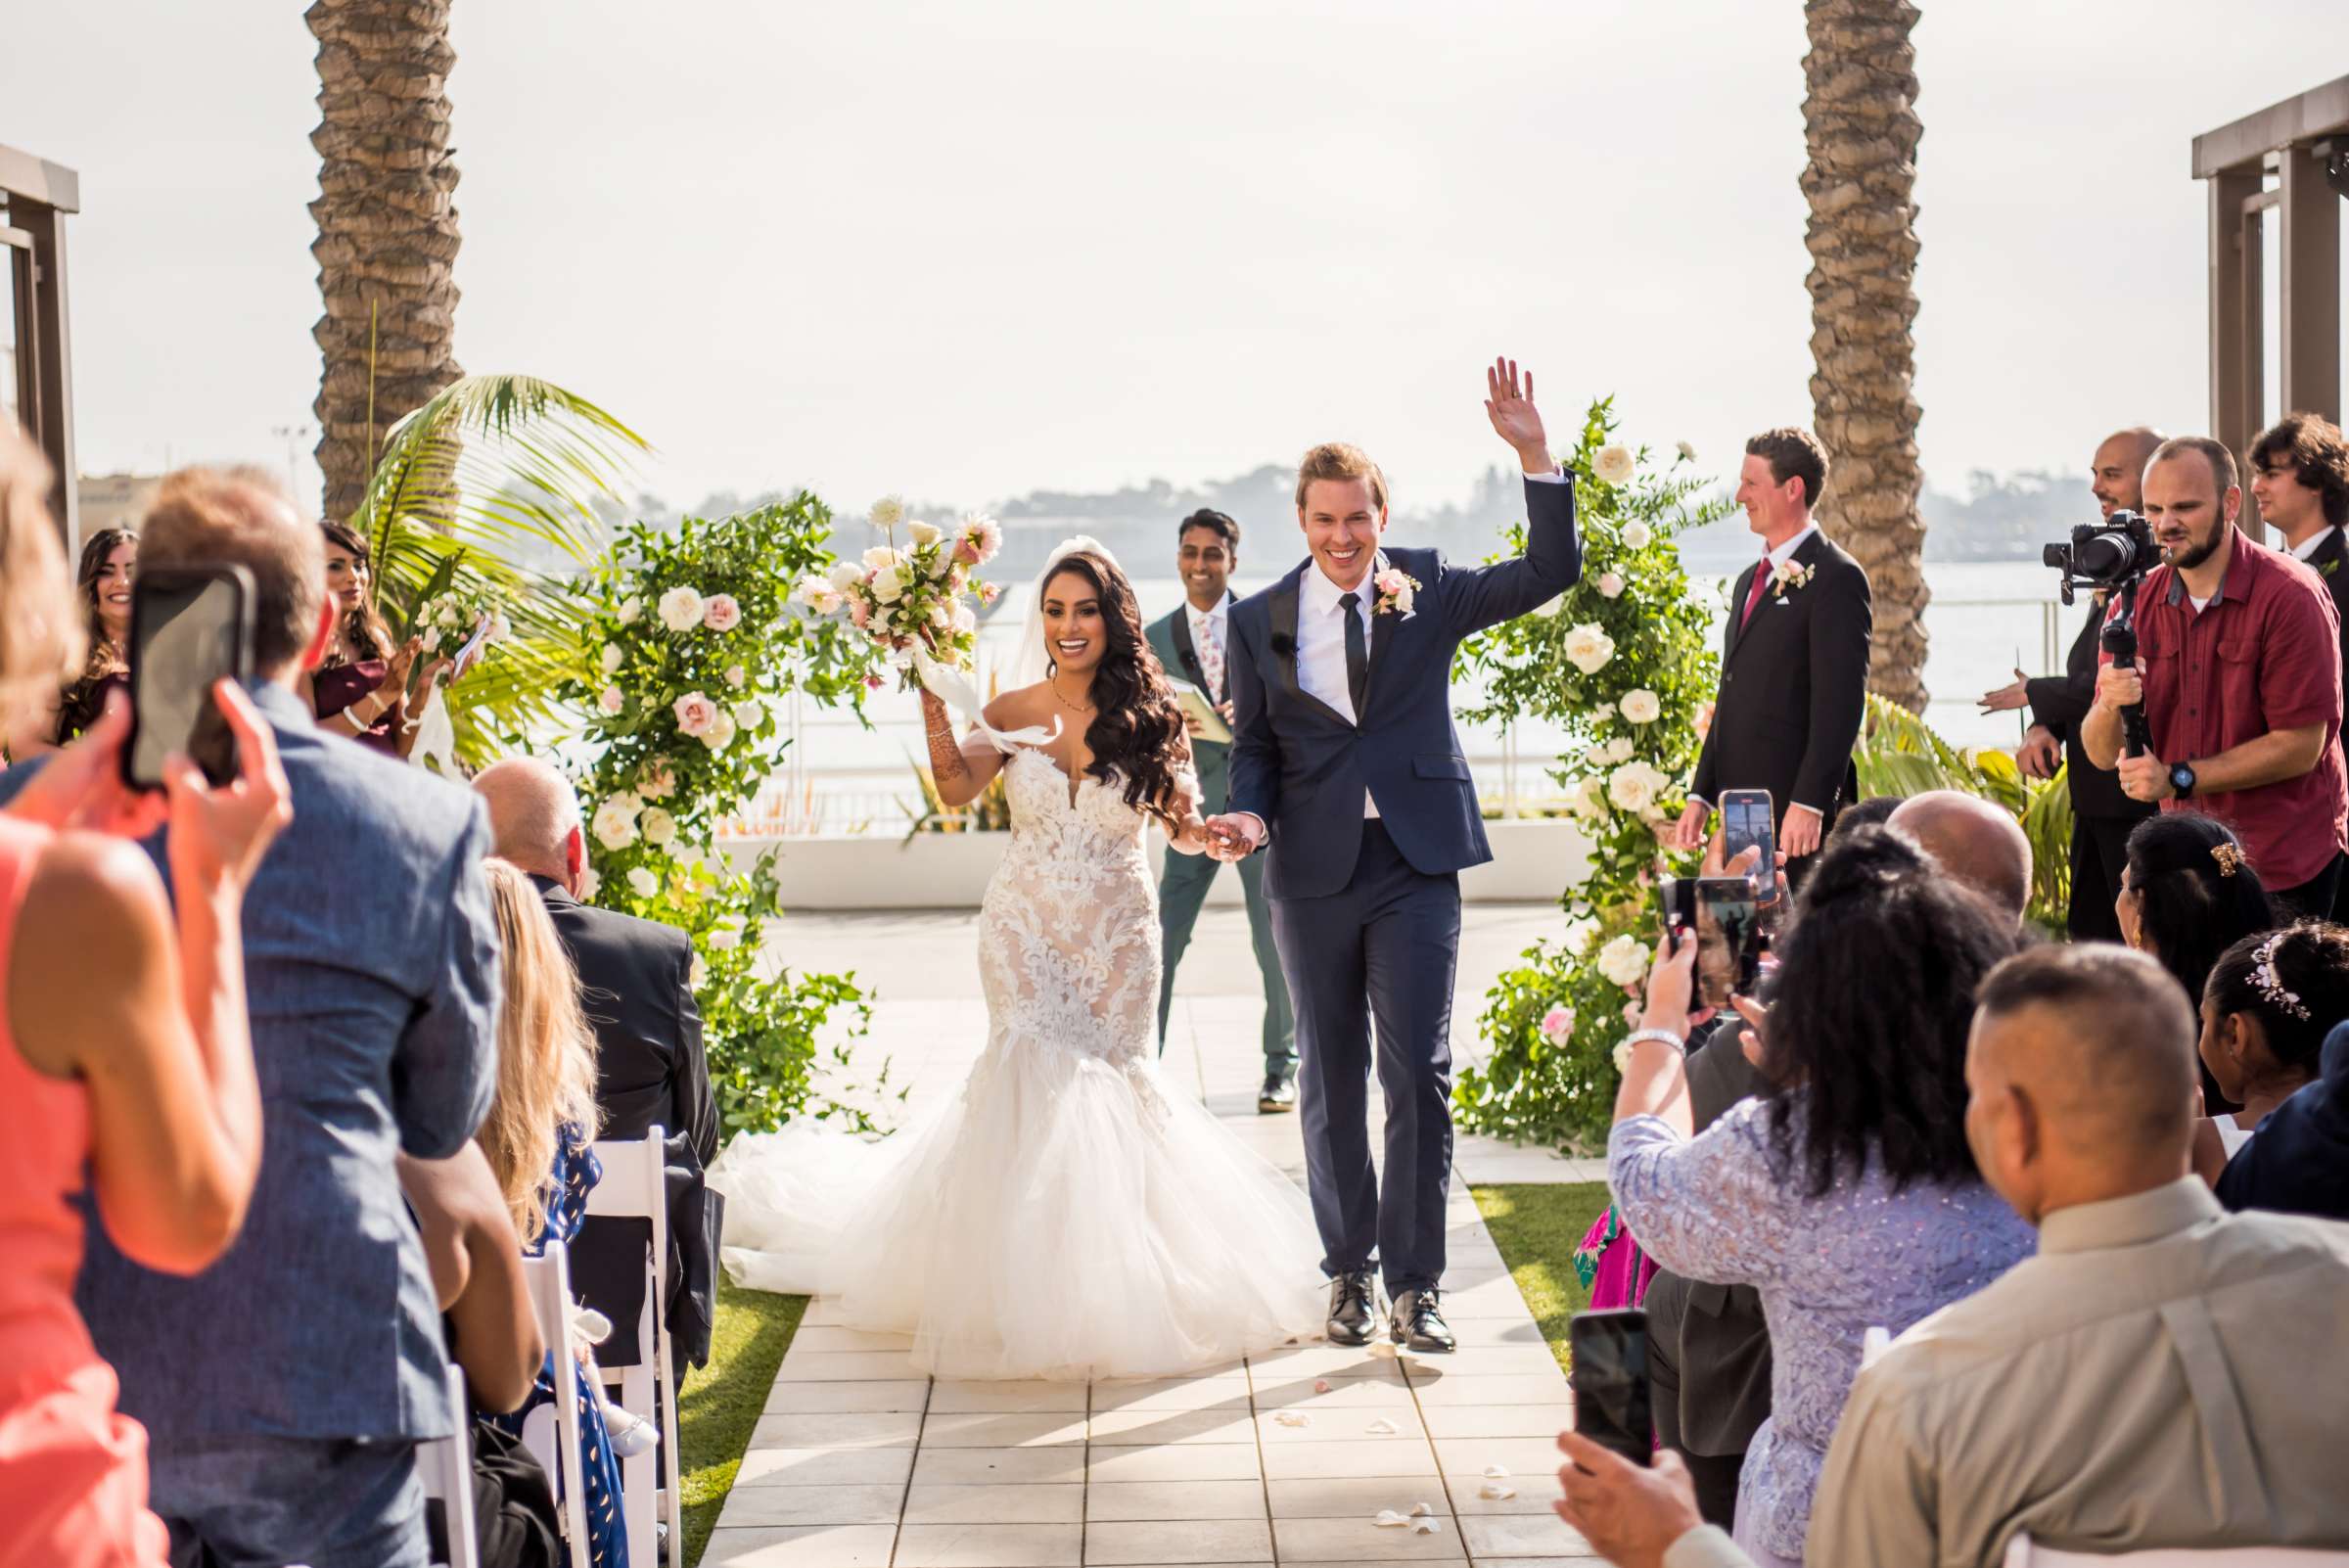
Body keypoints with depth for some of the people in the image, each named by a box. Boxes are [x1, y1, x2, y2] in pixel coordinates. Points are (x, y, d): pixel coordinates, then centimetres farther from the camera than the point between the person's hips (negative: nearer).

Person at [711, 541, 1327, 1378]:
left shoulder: (1148, 716, -2)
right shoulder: (1011, 713, -1)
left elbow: (1182, 827, -3)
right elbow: (955, 788, -17)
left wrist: (1211, 831, -25)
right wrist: (931, 693, -26)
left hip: (1117, 933, 0)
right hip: (1024, 931, 0)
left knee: (1112, 1083, 1)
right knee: (1030, 1085, -5)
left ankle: (1113, 1292, 17)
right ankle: (1030, 1291, 6)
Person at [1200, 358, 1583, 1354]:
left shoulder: (1428, 592, 3)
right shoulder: (1260, 621, 5)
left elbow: (1551, 572, -3)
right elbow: (1254, 746, 8)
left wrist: (1535, 455, -14)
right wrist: (1251, 817, -12)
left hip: (1416, 864, -1)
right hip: (1313, 872, 1)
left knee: (1418, 1073, -6)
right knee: (1330, 1082, 9)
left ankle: (1416, 1284, 1)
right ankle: (1349, 1272, 22)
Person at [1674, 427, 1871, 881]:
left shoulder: (1836, 578, -8)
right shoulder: (1751, 580, 20)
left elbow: (1840, 703, -15)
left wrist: (1809, 804, -21)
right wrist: (1701, 796, 16)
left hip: (1798, 814, -8)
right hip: (1741, 813, 8)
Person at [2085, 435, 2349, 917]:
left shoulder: (2290, 596, -15)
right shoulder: (2137, 602, 1)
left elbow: (2301, 747, -17)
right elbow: (2102, 754, -1)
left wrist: (2179, 778, -19)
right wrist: (2110, 705, -23)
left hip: (2285, 866, -4)